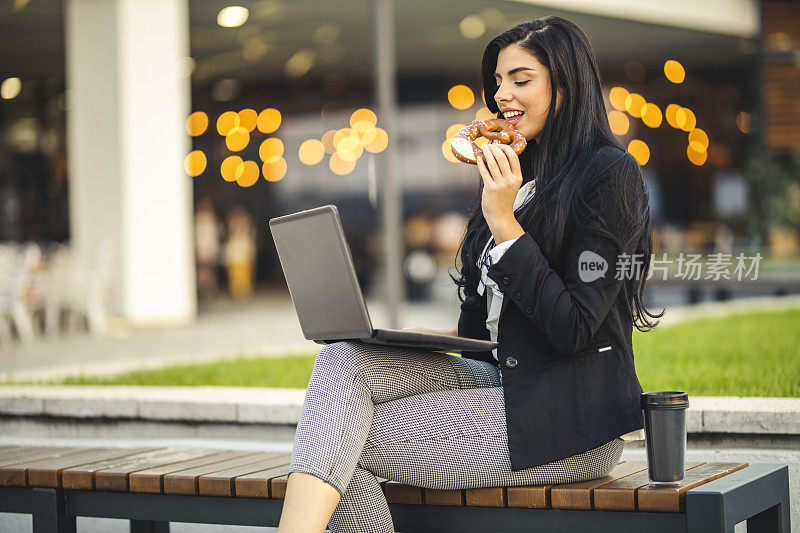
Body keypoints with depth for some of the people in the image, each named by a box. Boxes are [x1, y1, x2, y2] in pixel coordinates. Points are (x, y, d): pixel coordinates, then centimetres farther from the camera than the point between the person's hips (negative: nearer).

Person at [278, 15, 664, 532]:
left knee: (350, 441, -19)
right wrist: (448, 336, 4)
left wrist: (505, 225, -17)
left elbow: (573, 329, -16)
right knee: (343, 361, -17)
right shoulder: (524, 174, 20)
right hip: (499, 380, 8)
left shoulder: (610, 173, -7)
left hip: (569, 416, -8)